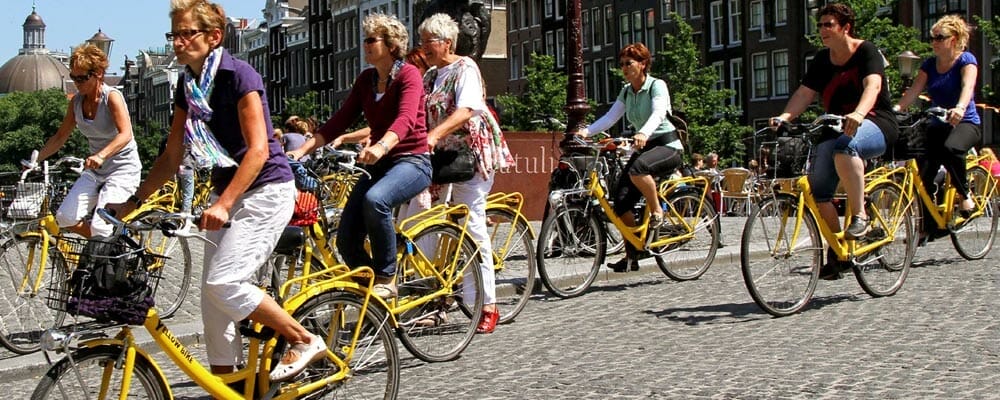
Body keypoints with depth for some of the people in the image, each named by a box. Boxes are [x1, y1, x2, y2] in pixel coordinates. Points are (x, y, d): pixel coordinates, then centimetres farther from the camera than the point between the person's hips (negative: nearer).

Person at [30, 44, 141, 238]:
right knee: (65, 217, -9)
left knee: (100, 227, -21)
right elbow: (60, 137, 13)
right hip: (95, 171, 7)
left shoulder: (112, 96, -15)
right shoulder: (76, 102, 4)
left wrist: (101, 155, -44)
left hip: (123, 169, -7)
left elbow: (125, 134, -28)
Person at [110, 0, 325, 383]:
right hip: (227, 192, 8)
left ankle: (305, 341, -3)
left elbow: (258, 150, -22)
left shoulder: (238, 75, -16)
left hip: (265, 190, -8)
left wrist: (223, 204, -31)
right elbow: (172, 157, 12)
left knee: (223, 282, -18)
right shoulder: (187, 85, 7)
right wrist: (133, 201, 5)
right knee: (212, 293, 5)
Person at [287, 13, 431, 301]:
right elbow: (340, 121, 7)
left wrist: (381, 147, -47)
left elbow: (405, 119, -27)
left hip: (411, 161, -7)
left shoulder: (408, 75, -9)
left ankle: (387, 279, -23)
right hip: (378, 165, 7)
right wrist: (302, 150, -5)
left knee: (374, 199, -38)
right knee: (347, 240, -9)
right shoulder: (366, 80, 11)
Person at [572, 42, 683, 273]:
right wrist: (586, 131, -18)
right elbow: (610, 117, -1)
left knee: (637, 169, -39)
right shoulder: (627, 91, 9)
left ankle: (657, 211, -16)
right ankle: (632, 255, 1)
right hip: (644, 148, 7)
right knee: (621, 201, -8)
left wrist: (643, 134, -49)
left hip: (667, 146, -7)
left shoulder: (657, 86, -11)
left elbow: (658, 114, -29)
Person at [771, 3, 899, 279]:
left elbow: (873, 85, -25)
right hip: (835, 129, 6)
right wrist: (784, 117, -22)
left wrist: (858, 114, -44)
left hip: (875, 125, -6)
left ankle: (860, 216, -29)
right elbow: (804, 93, -2)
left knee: (844, 145, -40)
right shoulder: (822, 60, 9)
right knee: (818, 188, -13)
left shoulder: (866, 51, -8)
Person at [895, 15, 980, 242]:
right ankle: (926, 227, 3)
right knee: (923, 174, -8)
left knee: (949, 148, -38)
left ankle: (965, 194, -15)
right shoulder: (930, 65, 9)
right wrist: (896, 109, -23)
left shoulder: (966, 60, -6)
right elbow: (914, 91, -4)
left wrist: (959, 108, -46)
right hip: (938, 124, 5)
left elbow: (967, 87, -25)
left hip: (965, 123, -5)